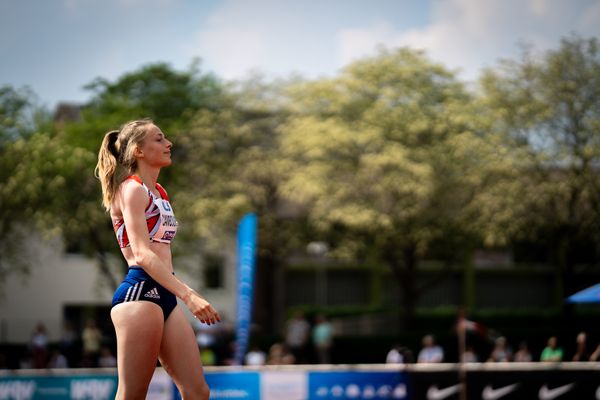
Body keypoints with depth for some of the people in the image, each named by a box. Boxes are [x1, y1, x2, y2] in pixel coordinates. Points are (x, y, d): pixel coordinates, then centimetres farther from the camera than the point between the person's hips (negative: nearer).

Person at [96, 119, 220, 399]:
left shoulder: (158, 192, 20)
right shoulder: (132, 189, -7)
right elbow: (142, 255, -19)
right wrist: (189, 295, -26)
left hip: (165, 294, 9)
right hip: (140, 291, -9)